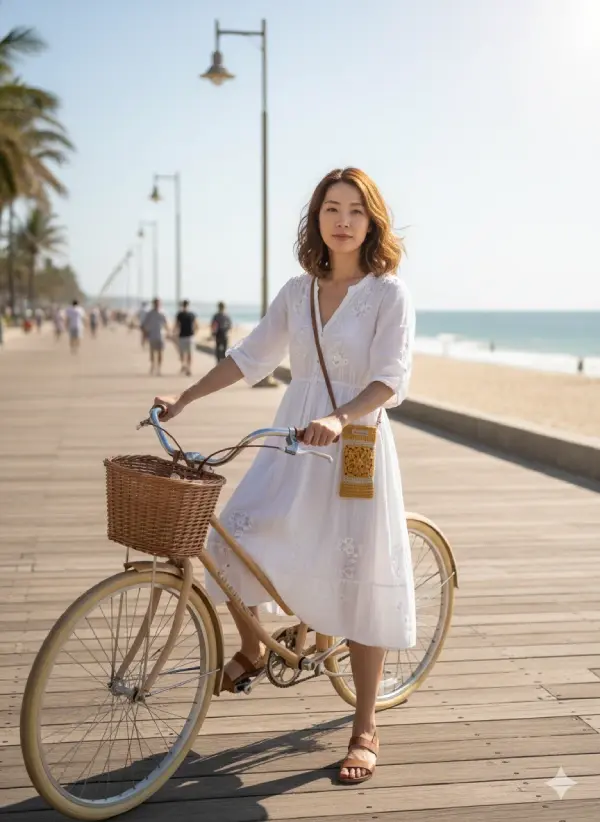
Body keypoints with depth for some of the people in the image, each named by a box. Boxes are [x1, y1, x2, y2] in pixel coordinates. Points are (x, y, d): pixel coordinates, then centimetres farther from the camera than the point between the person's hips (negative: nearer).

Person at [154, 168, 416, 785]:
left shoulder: (388, 293, -6)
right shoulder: (298, 292, 9)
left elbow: (390, 380, -15)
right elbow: (251, 357, 14)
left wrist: (338, 418, -32)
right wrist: (183, 397, 7)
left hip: (353, 444, -4)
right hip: (291, 439, 4)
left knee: (357, 585, -1)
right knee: (233, 542, -8)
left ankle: (365, 729, 14)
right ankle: (250, 651, 23)